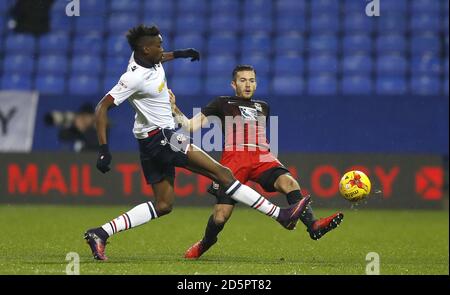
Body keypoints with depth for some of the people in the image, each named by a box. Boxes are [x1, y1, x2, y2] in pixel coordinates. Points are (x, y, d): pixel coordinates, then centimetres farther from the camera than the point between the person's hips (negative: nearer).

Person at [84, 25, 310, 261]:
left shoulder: (143, 56, 4)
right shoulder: (134, 77, -22)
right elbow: (102, 107, -24)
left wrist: (178, 54, 28)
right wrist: (104, 149, -29)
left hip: (154, 142, 11)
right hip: (160, 137, -11)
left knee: (163, 205, 11)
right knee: (221, 173, -12)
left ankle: (100, 234, 4)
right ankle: (280, 215, -13)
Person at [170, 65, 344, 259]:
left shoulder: (263, 107, 31)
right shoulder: (223, 103, 18)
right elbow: (190, 126, 12)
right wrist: (173, 108, 0)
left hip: (262, 157, 3)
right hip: (234, 157, -3)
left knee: (288, 182, -29)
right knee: (221, 216, -11)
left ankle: (313, 226, -46)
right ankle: (204, 245, 21)